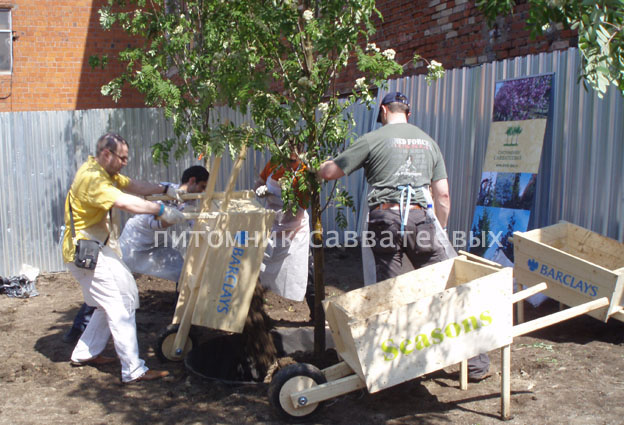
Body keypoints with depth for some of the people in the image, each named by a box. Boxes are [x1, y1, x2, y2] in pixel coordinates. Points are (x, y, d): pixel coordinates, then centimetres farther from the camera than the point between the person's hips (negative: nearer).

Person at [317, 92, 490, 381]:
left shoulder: (373, 139, 7)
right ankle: (475, 362, 11)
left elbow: (330, 172, 9)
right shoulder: (428, 142, 19)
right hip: (420, 218, 3)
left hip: (385, 218, -2)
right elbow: (443, 196, 16)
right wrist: (440, 232, 25)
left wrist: (317, 169, 32)